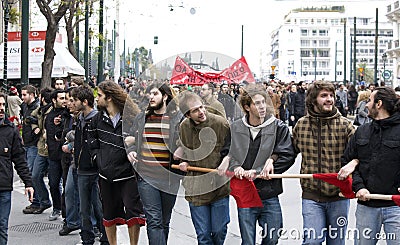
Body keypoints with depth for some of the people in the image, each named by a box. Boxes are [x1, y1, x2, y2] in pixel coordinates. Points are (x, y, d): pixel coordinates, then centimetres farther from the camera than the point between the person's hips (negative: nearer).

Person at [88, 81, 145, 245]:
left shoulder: (131, 118, -10)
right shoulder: (98, 119, 6)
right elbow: (91, 139, 19)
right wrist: (98, 158, 8)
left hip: (128, 175, -5)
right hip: (106, 175, 5)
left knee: (133, 212, -5)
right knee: (109, 214, 13)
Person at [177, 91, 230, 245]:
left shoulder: (220, 123, -10)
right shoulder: (184, 127, 0)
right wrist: (184, 162, 3)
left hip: (219, 186, -2)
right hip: (196, 187, 2)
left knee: (219, 232, 8)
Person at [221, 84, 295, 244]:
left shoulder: (278, 127, -3)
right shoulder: (235, 128, 3)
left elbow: (287, 156, -9)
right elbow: (227, 152, 11)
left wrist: (257, 172, -15)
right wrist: (235, 167, -11)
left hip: (269, 195, -1)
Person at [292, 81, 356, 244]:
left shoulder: (344, 124, -2)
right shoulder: (301, 124, 4)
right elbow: (290, 150, 17)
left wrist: (353, 163, -26)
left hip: (338, 195, 0)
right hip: (311, 195, 0)